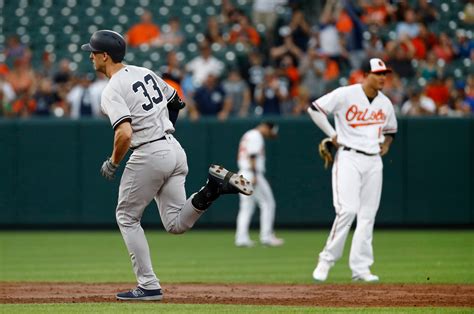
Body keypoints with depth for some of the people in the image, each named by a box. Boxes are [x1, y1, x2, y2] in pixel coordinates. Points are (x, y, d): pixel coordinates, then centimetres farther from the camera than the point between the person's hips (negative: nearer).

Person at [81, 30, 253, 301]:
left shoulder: (112, 91, -12)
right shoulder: (145, 73, 14)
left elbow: (125, 134, -25)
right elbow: (175, 100, 26)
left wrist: (113, 163, -8)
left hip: (149, 156, -8)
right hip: (175, 150, 8)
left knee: (127, 217, 9)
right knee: (176, 224, 8)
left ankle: (149, 286, 5)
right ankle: (214, 187, -13)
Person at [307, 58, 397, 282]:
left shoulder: (385, 103, 12)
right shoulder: (345, 95, -7)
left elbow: (391, 129, 28)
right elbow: (315, 108, -7)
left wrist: (386, 144, 8)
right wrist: (332, 135, -6)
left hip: (373, 161, 6)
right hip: (349, 158, -6)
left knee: (368, 215, 2)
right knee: (347, 210, -17)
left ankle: (360, 267, 6)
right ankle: (327, 259, -4)